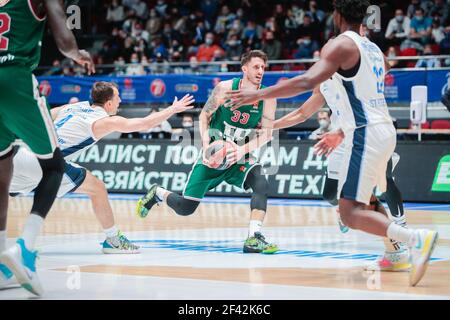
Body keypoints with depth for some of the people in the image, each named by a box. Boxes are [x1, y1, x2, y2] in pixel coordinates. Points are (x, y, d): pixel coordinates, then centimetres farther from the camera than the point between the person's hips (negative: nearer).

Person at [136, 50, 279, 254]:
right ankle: (157, 193, 31)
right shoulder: (225, 88, -15)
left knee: (261, 184, -30)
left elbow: (266, 134, -9)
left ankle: (253, 239, -29)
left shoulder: (268, 97, -10)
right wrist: (206, 145, -18)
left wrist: (243, 150, -25)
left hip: (240, 158, 2)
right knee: (185, 208, -1)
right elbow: (204, 115, -4)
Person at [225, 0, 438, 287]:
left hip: (365, 135, -9)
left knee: (350, 212, -12)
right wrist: (341, 134, 35)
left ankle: (416, 238, -26)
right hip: (385, 130, 9)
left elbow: (307, 82, -23)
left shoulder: (341, 45, -8)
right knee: (367, 199, 28)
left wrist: (258, 95, -21)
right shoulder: (375, 50, 18)